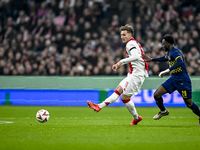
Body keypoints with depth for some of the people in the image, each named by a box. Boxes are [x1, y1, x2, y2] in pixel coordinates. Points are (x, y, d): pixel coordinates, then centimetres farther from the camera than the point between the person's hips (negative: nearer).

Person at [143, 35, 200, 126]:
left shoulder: (175, 52, -19)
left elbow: (180, 62, -39)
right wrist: (151, 59, 30)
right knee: (156, 94, 1)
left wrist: (168, 70, -45)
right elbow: (164, 58, 33)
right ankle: (163, 111, 24)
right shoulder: (169, 52, 11)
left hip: (182, 81, -9)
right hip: (173, 79, 9)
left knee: (189, 103, -4)